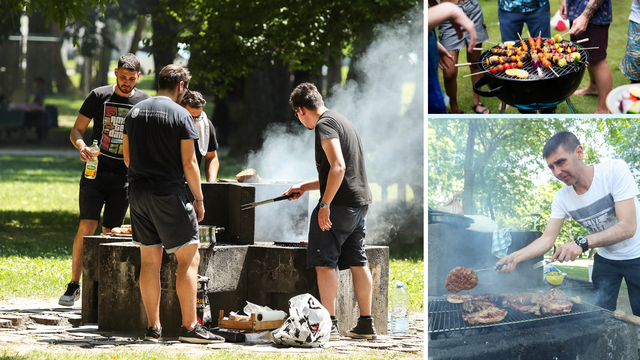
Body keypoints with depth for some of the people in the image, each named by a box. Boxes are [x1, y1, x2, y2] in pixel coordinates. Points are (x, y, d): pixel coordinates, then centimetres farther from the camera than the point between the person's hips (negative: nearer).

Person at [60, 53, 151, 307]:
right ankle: (74, 285, -4)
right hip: (95, 172, -1)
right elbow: (76, 130, 4)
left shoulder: (145, 102, 5)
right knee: (86, 226, -11)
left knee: (110, 234, 2)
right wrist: (81, 146, -18)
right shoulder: (98, 96, 1)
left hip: (124, 178, 1)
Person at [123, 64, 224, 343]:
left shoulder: (134, 113, 10)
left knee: (149, 260, 9)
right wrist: (199, 199, -1)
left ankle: (153, 327, 9)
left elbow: (127, 158, 14)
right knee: (189, 258, -1)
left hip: (138, 192, 6)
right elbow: (189, 163, -9)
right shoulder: (180, 114, -8)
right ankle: (189, 327, -5)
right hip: (168, 193, -6)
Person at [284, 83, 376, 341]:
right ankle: (366, 324, 15)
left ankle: (329, 325, -9)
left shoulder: (324, 124, -10)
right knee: (357, 263, 13)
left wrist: (325, 205, -21)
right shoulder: (342, 121, 21)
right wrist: (304, 187, 30)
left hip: (340, 203, -9)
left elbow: (338, 167, -22)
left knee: (324, 262, -5)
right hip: (360, 202, 9)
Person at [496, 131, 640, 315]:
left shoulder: (615, 170, -24)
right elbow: (547, 239, -6)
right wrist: (516, 257, -26)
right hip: (605, 259, 4)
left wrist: (581, 243, -38)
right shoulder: (562, 198, -8)